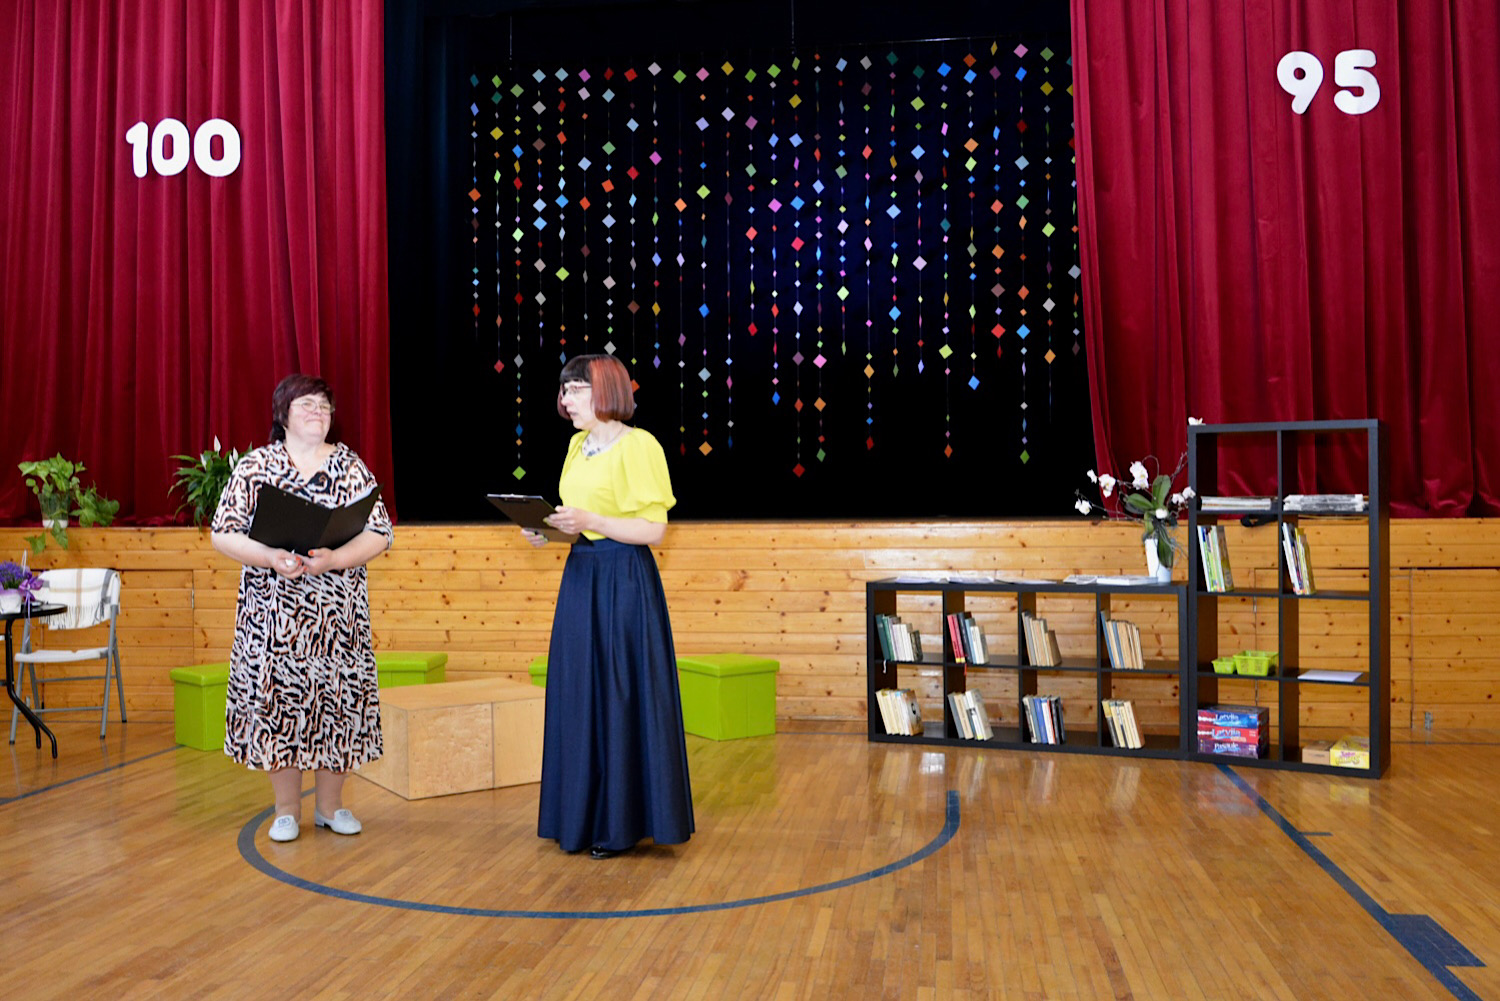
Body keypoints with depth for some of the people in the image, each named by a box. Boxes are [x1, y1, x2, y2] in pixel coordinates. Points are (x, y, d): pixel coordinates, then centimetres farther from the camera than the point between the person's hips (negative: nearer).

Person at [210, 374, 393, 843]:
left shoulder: (351, 466, 4)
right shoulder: (255, 466, 3)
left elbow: (380, 534, -1)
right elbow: (223, 533, -1)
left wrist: (333, 559, -18)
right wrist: (272, 559, -18)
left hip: (337, 613, 1)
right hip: (273, 613, 0)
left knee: (336, 697, 3)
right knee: (276, 698, 1)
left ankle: (330, 805, 18)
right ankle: (286, 809, 16)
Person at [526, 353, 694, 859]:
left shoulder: (638, 446, -11)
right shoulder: (578, 444, 14)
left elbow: (653, 529, -15)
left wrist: (590, 521, -24)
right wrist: (548, 530, 2)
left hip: (623, 583, -8)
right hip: (580, 576, 8)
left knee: (621, 697, -2)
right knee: (578, 697, 11)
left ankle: (621, 822, 11)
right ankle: (584, 816, 22)